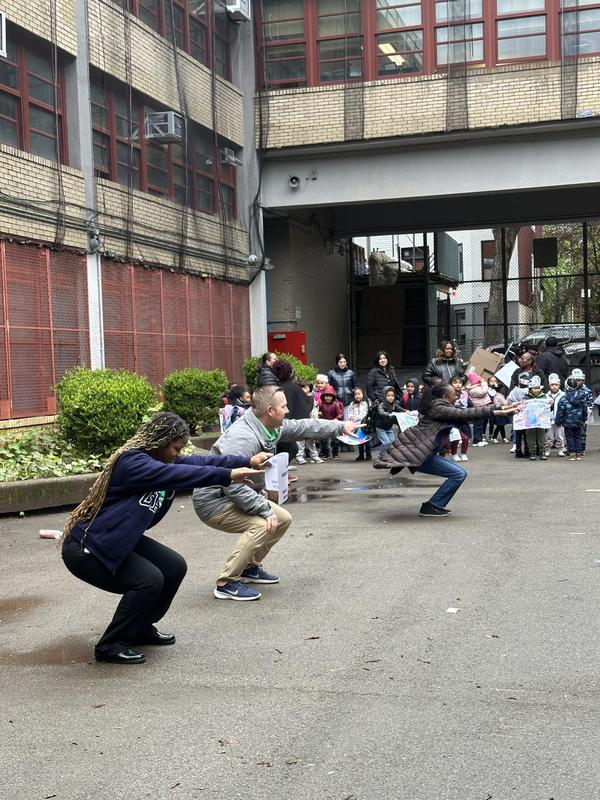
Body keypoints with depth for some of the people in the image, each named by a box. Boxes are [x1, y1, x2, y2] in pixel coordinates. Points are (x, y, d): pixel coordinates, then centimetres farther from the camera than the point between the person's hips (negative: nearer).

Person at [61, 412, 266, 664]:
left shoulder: (159, 460, 5)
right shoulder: (131, 463, -25)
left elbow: (197, 462, -1)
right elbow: (179, 474, -37)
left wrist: (247, 461, -10)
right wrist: (228, 476, -40)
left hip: (119, 541, 10)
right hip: (84, 548, -10)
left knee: (174, 568, 4)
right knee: (148, 580, -21)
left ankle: (140, 628, 22)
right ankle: (110, 646, -4)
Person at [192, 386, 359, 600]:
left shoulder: (272, 427, -1)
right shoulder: (243, 438, -30)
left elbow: (303, 427, 14)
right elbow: (233, 487, -33)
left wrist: (341, 427, 17)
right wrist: (265, 509, -26)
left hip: (238, 496, 10)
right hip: (214, 501, -10)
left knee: (283, 519, 11)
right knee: (261, 525, -27)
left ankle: (250, 567, 25)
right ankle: (227, 584, -18)